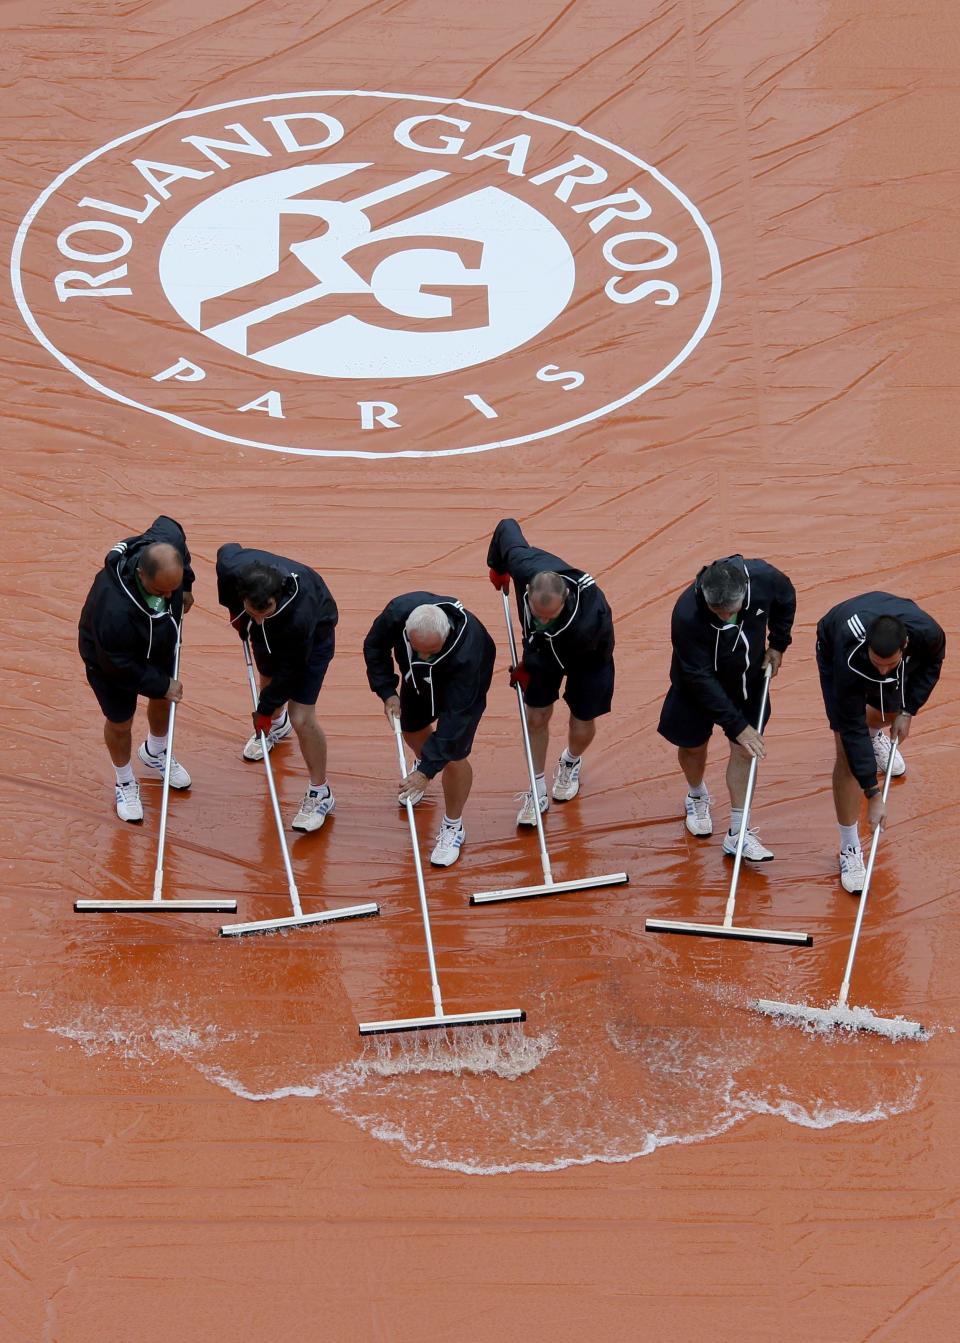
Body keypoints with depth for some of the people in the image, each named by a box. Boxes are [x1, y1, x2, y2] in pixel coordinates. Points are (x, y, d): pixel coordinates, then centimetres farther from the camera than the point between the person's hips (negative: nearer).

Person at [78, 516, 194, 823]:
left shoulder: (167, 543, -35)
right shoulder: (114, 609, -50)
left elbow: (167, 525, -6)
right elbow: (121, 665, -32)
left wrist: (185, 587, 2)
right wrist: (162, 684, -19)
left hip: (158, 646, 6)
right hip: (111, 661, -6)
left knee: (163, 701, 29)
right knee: (120, 722, 18)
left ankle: (154, 753, 61)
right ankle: (124, 783, 47)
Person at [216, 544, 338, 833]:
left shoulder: (300, 615, -48)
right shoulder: (231, 567, -38)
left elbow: (290, 668, -30)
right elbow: (228, 549, -10)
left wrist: (265, 709, -17)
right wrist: (234, 610, -2)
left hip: (314, 630, -5)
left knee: (301, 718, -10)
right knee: (267, 676, 31)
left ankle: (320, 793, 10)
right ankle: (277, 723, 66)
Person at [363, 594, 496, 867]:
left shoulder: (466, 652, -48)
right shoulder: (397, 612, -39)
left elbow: (454, 716, -42)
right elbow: (374, 646, -15)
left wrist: (427, 771, -42)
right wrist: (387, 691, -24)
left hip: (465, 685, -4)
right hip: (418, 679, 4)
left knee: (453, 756, -8)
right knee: (412, 730, 23)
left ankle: (453, 826, 16)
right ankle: (422, 762, 60)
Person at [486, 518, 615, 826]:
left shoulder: (585, 619, -49)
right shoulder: (523, 566, -41)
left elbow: (559, 660, -26)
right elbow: (507, 527, -18)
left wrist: (528, 668, -9)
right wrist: (496, 566, 1)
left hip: (588, 656, -3)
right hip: (544, 647, 3)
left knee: (583, 726, 8)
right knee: (536, 717, 5)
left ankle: (571, 762, 46)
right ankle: (538, 791, 27)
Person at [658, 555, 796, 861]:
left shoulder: (764, 578, -32)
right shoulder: (687, 615, -40)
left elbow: (786, 599, -3)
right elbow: (700, 678, -30)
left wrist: (778, 644, -3)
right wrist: (737, 725, -27)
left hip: (748, 680, 3)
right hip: (697, 686, -2)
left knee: (744, 750, 3)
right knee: (694, 744, 17)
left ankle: (737, 834, 12)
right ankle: (697, 796, 49)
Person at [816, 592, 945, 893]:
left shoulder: (927, 632, -40)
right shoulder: (848, 656, -47)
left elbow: (931, 663, -11)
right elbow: (852, 729, -38)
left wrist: (909, 710, -15)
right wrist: (873, 794, -38)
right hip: (835, 649, -3)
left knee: (891, 713, 25)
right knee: (848, 751, -11)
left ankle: (875, 733, 67)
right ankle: (849, 848, 2)